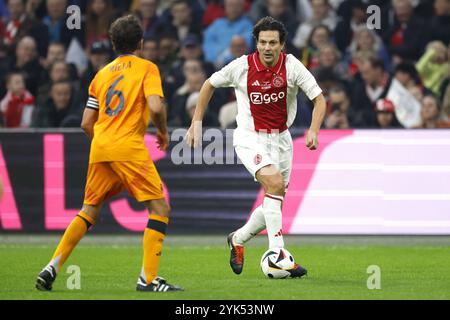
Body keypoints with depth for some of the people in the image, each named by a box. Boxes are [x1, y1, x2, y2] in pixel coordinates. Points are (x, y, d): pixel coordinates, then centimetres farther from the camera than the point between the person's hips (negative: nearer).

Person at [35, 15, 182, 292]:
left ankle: (52, 267, 8)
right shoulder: (147, 68, 3)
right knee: (160, 208, 0)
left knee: (90, 211, 17)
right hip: (129, 147, -6)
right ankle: (148, 278, -11)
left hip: (99, 146, 6)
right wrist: (163, 132, 5)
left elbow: (87, 123, 17)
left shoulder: (102, 74, 19)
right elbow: (156, 107, -13)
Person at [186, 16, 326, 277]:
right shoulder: (242, 66, -13)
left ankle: (238, 240, 36)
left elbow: (319, 99, -9)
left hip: (281, 138, 4)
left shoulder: (292, 66, -11)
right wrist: (196, 124, 2)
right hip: (250, 138, -4)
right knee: (275, 184, -27)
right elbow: (210, 85, 3)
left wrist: (314, 131, -26)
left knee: (275, 203, 8)